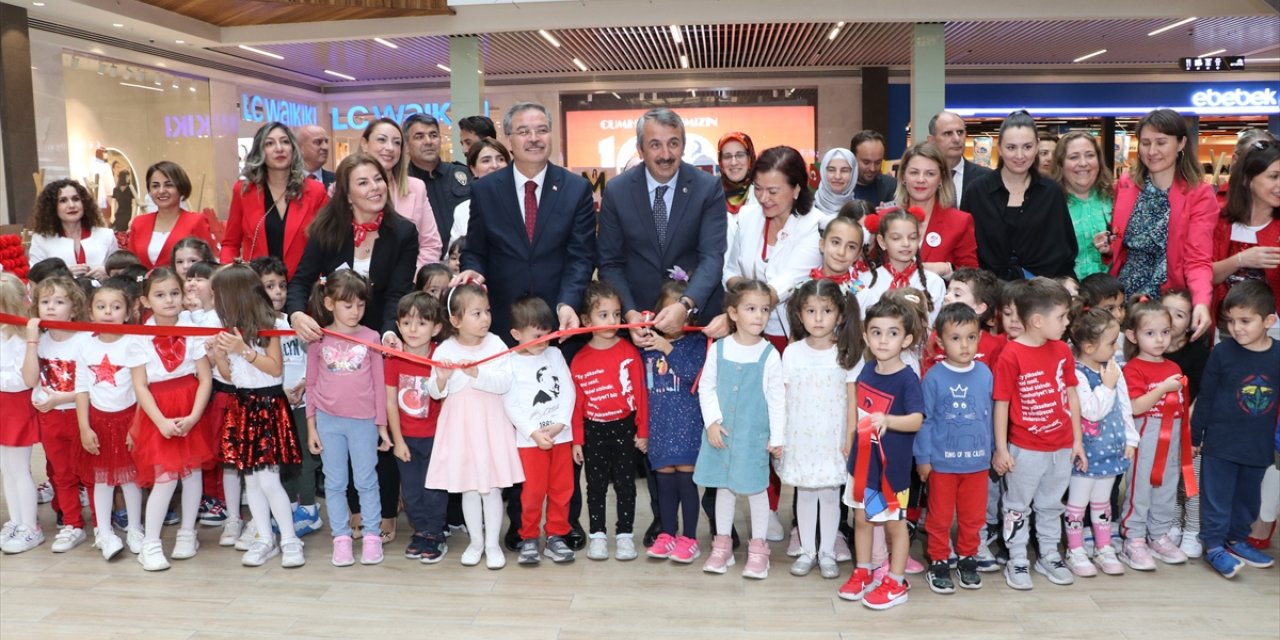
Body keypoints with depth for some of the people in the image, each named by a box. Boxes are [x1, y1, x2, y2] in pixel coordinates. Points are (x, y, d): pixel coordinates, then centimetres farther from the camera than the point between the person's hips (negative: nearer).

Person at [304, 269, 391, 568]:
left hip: (363, 421, -1)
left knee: (366, 481, 7)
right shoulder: (318, 339, 0)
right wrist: (311, 426, 3)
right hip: (328, 421, 1)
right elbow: (311, 385, 5)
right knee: (335, 483, 9)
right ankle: (341, 538, 18)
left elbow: (379, 384, 2)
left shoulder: (371, 338, -2)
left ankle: (372, 536, 17)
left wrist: (382, 425, 2)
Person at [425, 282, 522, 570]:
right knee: (468, 487, 11)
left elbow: (505, 383, -15)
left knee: (491, 487, 6)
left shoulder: (496, 345, -6)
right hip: (460, 425, 1)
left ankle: (493, 543, 19)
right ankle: (475, 541, 27)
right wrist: (441, 379, -21)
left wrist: (477, 373, -27)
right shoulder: (444, 351, -4)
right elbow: (435, 393, 0)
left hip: (489, 425, -1)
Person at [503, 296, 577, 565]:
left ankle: (556, 536, 21)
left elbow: (568, 391, 3)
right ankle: (529, 539, 16)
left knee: (562, 488, 8)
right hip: (529, 439, -3)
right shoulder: (510, 363, -4)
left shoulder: (555, 354, 6)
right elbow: (510, 405, -8)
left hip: (561, 435, 4)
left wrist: (560, 424, -10)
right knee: (533, 491, 0)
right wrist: (534, 432, -15)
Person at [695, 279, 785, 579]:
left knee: (755, 487, 6)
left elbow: (777, 398, -4)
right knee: (724, 486, 12)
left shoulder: (769, 354, -7)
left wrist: (778, 437, -4)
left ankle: (758, 547, 21)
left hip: (754, 434, -2)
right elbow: (705, 388, 2)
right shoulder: (719, 349, -2)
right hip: (720, 431, 2)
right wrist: (712, 421, -8)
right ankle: (722, 544, 25)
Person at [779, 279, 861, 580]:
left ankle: (827, 552, 21)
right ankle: (807, 551, 23)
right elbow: (781, 398, 2)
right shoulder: (792, 353, -1)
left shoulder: (846, 355, -3)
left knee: (830, 495, 7)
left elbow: (852, 402, 0)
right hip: (799, 438, 1)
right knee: (804, 494, 10)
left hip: (833, 439, -1)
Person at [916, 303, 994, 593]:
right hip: (942, 461, -3)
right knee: (940, 517, 12)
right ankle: (938, 563, 27)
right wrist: (923, 457, -7)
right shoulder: (934, 377, -13)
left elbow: (989, 416, 6)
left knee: (973, 516, 17)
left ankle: (967, 559, 35)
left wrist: (991, 450, 10)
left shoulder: (985, 374, -4)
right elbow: (924, 420, -8)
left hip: (977, 461, 3)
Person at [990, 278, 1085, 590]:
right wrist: (1001, 448, -11)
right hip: (1025, 450, -5)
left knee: (1051, 505, 20)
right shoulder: (1011, 355, -18)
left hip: (1061, 447, 5)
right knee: (1018, 506, 10)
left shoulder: (1062, 350, 0)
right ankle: (1017, 562, 23)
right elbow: (1001, 403, -14)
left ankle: (1049, 557, 35)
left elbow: (1072, 396, 7)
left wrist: (1077, 440, 8)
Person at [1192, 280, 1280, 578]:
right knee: (1217, 498, 3)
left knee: (1248, 498, 17)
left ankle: (1236, 539, 34)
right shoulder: (1222, 352, -10)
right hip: (1220, 442, -3)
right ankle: (1214, 545, 14)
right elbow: (1206, 397, -5)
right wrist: (1195, 435, -2)